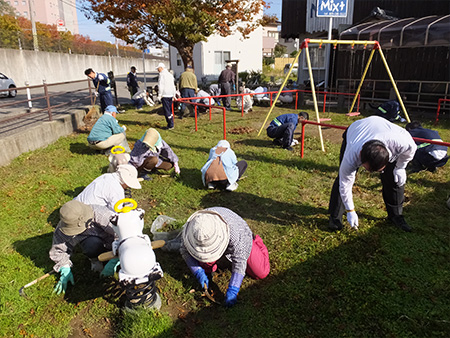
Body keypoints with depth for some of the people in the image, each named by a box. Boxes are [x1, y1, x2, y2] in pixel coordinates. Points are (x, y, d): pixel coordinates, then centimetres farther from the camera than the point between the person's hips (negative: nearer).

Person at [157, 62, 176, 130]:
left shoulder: (162, 74, -7)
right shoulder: (170, 74, 17)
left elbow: (160, 86, -12)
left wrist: (159, 95, -10)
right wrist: (174, 95, 22)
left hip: (165, 95, -8)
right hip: (170, 94, 8)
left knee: (167, 110, -4)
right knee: (170, 110, 13)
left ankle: (170, 125, -4)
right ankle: (170, 124, 17)